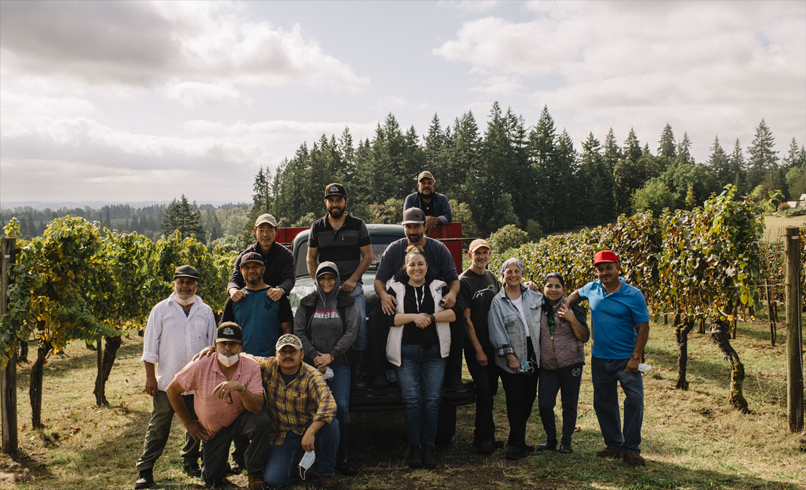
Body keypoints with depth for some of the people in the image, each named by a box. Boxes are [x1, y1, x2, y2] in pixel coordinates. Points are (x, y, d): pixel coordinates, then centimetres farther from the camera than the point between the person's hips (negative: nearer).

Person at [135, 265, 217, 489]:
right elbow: (150, 345, 2)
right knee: (158, 428, 0)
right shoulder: (161, 309, 2)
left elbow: (213, 345, 13)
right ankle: (145, 470, 10)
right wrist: (150, 377, -3)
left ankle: (190, 463, 30)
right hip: (166, 382, -2)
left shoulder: (205, 311, 8)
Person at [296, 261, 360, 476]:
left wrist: (331, 355, -10)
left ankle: (342, 458, -3)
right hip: (312, 364, 1)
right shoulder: (307, 303, 10)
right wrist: (315, 356, -7)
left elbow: (351, 333, -1)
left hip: (339, 364, -1)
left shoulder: (347, 303, 6)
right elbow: (299, 333, 5)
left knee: (341, 407, -9)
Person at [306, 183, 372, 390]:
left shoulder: (358, 225, 6)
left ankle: (358, 375, -7)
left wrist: (353, 279, -6)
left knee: (359, 325, -12)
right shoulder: (317, 227, 12)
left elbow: (367, 256, 5)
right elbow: (311, 258, 16)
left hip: (352, 285, -1)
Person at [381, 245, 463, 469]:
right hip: (406, 352, -1)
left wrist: (431, 318, -10)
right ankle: (414, 447, 3)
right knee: (411, 399, -8)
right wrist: (413, 317, -11)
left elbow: (456, 312, 0)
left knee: (432, 399, -4)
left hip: (434, 352, 1)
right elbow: (387, 318, -2)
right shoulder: (396, 289, 10)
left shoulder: (439, 287, 12)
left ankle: (428, 447, 5)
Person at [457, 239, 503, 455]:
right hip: (476, 346, -7)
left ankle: (482, 435, 22)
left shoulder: (491, 277, 12)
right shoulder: (464, 281, -9)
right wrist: (478, 350, -13)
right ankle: (485, 438, 2)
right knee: (483, 391, -9)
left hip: (494, 344, 7)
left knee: (490, 390, 10)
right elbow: (466, 319, -11)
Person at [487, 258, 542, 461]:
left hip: (533, 356, 5)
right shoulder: (498, 301, -4)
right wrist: (510, 356, -15)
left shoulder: (534, 296, 7)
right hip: (512, 360, -5)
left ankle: (516, 442, 22)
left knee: (529, 400, 9)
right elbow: (497, 332, -8)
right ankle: (517, 444, 7)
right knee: (516, 402, -4)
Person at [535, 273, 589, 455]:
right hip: (547, 366, 2)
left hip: (571, 364, -2)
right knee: (544, 404, -1)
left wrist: (572, 319, -18)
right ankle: (550, 439, 22)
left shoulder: (573, 308, -3)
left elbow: (585, 338, -4)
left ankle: (566, 441, 22)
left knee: (569, 404, 6)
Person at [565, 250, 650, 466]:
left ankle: (631, 448, 0)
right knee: (603, 403, 11)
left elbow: (643, 327, -9)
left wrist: (636, 357, -15)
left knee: (635, 398, -12)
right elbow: (577, 294, 26)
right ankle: (614, 445, 24)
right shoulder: (592, 288, 2)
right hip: (600, 358, 5)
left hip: (625, 359, -4)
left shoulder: (633, 295, -10)